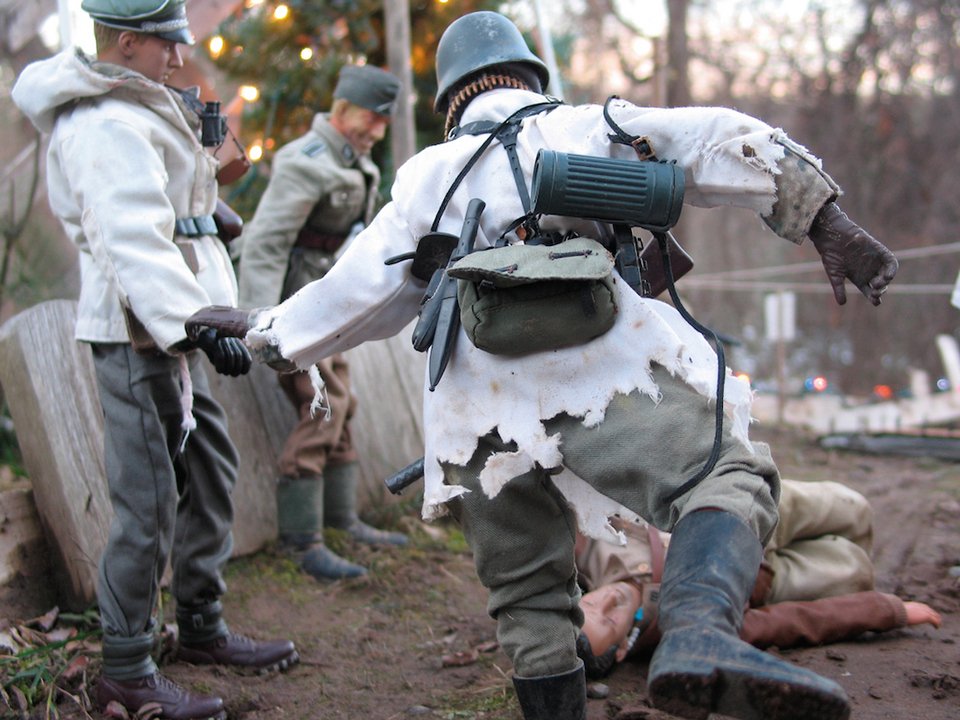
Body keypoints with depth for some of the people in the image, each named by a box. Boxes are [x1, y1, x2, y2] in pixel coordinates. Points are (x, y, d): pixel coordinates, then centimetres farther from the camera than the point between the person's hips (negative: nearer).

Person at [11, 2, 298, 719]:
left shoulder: (132, 109, 17)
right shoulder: (110, 127, -17)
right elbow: (136, 243, -29)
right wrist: (196, 325, -36)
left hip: (170, 334, 11)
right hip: (138, 336, -11)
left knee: (210, 472, 17)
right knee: (148, 504, -7)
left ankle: (202, 626, 31)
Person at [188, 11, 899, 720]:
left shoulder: (428, 176, 25)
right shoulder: (595, 126, 20)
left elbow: (358, 295, 25)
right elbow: (731, 144, 8)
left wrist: (263, 330, 39)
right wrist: (826, 222, 5)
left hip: (482, 418, 4)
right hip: (609, 378, -3)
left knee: (528, 601, 15)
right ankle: (701, 635, -36)